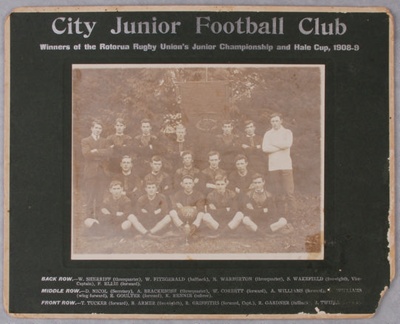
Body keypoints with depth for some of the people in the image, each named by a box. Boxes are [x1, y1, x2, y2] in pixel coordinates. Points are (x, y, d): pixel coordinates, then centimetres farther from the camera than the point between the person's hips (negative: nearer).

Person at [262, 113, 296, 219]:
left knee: (289, 191, -7)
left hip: (286, 165, -2)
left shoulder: (287, 132, 8)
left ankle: (292, 213, -3)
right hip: (273, 166, 2)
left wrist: (273, 144, -3)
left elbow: (288, 144, -11)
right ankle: (281, 214, 8)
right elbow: (265, 148, -3)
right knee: (277, 193, 1)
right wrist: (280, 147, -6)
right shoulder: (268, 134, 12)